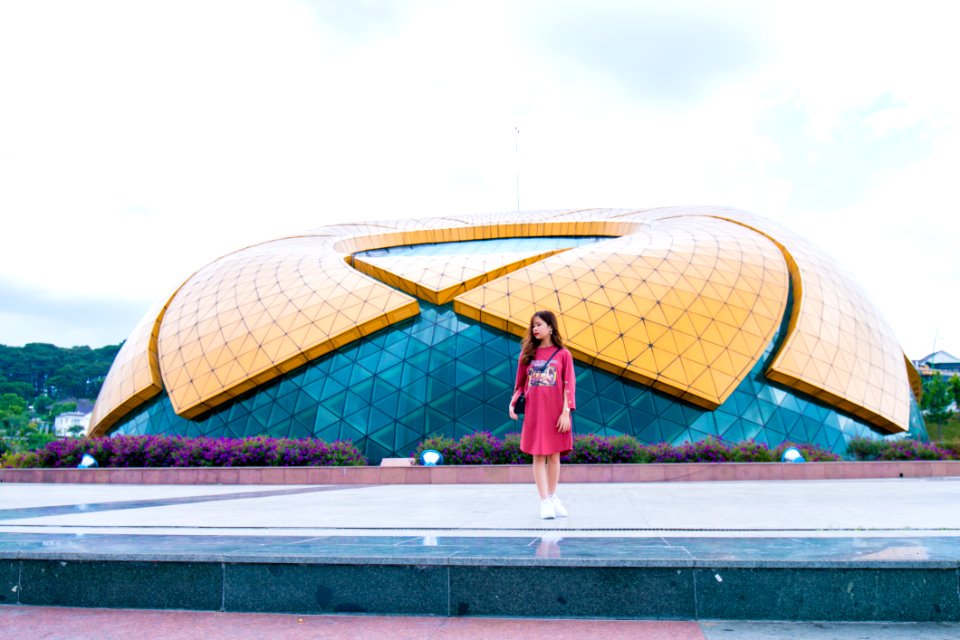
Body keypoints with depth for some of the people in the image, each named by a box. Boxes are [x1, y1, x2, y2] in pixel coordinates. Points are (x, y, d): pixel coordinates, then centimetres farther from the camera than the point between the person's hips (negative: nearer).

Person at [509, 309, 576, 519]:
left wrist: (566, 412, -10)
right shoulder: (527, 353, 7)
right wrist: (513, 403, -5)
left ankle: (553, 497, 21)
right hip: (533, 412, 1)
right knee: (539, 456, 0)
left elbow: (569, 385, -2)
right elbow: (520, 383, 9)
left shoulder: (562, 354, 1)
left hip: (555, 412, -1)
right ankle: (544, 502, 4)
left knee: (554, 455, 7)